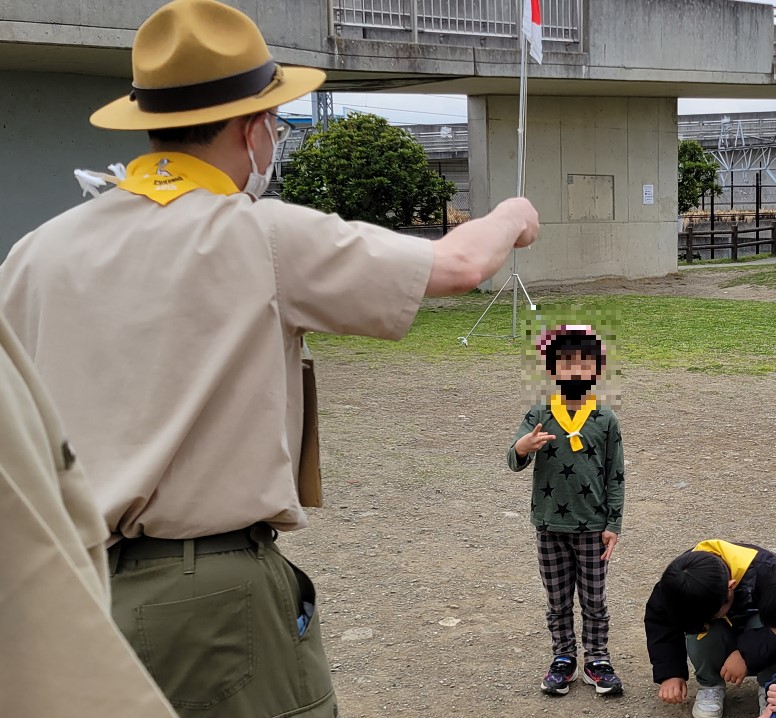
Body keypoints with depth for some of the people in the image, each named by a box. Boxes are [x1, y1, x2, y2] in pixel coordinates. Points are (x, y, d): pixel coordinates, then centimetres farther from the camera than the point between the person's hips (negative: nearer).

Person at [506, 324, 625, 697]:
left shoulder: (606, 421, -5)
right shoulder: (538, 417, -6)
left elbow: (615, 477, 0)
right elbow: (514, 461, -16)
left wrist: (613, 525, -3)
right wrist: (522, 448, -40)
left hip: (592, 527, 0)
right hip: (550, 526, 0)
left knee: (594, 600, 11)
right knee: (558, 601, 13)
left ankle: (597, 660, 24)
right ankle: (563, 659, 26)